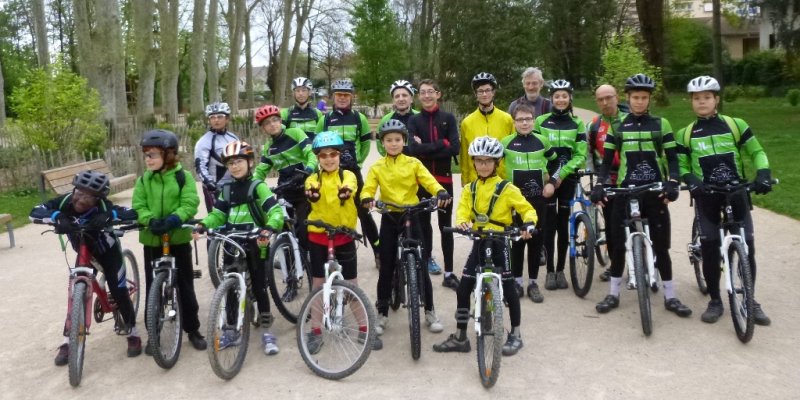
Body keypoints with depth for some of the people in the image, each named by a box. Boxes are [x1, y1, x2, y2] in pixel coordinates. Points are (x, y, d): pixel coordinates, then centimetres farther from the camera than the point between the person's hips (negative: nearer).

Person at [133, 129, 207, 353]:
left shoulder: (183, 177, -5)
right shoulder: (143, 180, 4)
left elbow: (190, 204, -13)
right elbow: (138, 207, -4)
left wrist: (174, 219, -30)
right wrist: (151, 220, -25)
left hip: (179, 237, -2)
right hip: (152, 239, 3)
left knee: (185, 285, 7)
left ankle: (193, 330, 21)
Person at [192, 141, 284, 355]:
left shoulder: (258, 186, -8)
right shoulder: (226, 189, 11)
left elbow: (275, 212, -19)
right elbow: (217, 215, 7)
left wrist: (268, 230, -37)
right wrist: (201, 225, -12)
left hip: (254, 246, -5)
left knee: (259, 287, 1)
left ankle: (267, 332, 11)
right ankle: (231, 331, 22)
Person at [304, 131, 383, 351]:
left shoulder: (347, 175, -1)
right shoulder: (314, 178, 0)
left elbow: (351, 185, -25)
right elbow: (311, 188, -24)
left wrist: (346, 190, -50)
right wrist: (311, 192, -49)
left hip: (344, 237, 0)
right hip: (318, 237, 1)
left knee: (352, 285, 7)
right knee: (318, 285, 9)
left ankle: (364, 330, 20)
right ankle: (317, 333, 22)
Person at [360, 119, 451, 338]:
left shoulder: (413, 163, 2)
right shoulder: (377, 167, 3)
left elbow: (429, 181, -9)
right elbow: (368, 188, -6)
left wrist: (441, 192, -30)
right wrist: (367, 198, -30)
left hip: (411, 216, 0)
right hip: (389, 218, 0)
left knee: (421, 265, 2)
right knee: (386, 268, 5)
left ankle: (430, 312, 16)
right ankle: (382, 314, 18)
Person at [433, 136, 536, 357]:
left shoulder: (507, 189, -7)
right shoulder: (469, 189, 6)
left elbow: (527, 209, -6)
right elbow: (463, 211, -5)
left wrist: (528, 224, -27)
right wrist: (462, 223, -28)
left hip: (499, 243, -4)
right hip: (478, 243, 4)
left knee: (508, 289, 4)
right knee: (463, 288, 4)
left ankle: (516, 335, 21)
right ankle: (460, 337, 16)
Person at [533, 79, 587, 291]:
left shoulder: (577, 124, 4)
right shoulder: (541, 121, 2)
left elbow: (580, 156, -2)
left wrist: (560, 174, -14)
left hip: (567, 180, 1)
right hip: (545, 179, -1)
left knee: (563, 224, 5)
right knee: (549, 224, -3)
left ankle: (560, 270, 15)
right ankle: (550, 271, 5)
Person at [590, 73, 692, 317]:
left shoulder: (661, 124, 4)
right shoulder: (617, 126, 5)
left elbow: (672, 158, 2)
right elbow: (607, 161, 5)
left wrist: (672, 183, -15)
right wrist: (599, 185, -10)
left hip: (655, 192, 0)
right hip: (625, 191, 1)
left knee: (661, 245, 3)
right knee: (618, 243, 4)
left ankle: (670, 297, 15)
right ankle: (613, 294, 17)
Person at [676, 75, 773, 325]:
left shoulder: (735, 125, 1)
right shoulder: (685, 134, 3)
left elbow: (757, 152, 5)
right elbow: (681, 166, 4)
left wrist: (763, 174, -13)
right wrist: (691, 180, -17)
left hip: (736, 192, 0)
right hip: (706, 195, 0)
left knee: (747, 246, -1)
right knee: (710, 248, -2)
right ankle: (715, 301, 13)